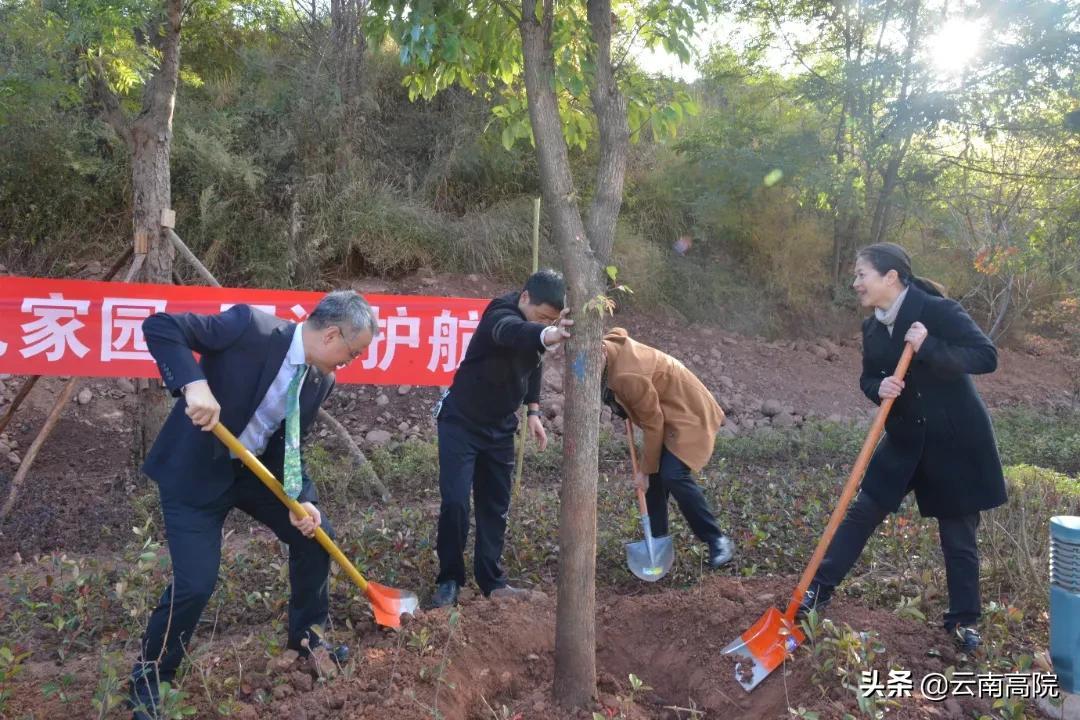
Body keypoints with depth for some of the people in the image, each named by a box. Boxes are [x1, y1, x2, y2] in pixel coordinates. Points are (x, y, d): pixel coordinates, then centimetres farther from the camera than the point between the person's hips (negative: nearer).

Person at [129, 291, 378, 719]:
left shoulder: (320, 380, -4)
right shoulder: (249, 326, -25)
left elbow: (288, 445, 2)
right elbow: (159, 326, -27)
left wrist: (301, 499, -13)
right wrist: (194, 384, -41)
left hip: (254, 470, 7)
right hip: (195, 470, -7)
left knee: (314, 534, 8)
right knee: (196, 583, -11)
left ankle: (306, 636, 32)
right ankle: (148, 678, 16)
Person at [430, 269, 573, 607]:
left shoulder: (537, 322, -5)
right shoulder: (502, 314, -28)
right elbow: (512, 333, -55)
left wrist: (533, 410, 6)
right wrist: (545, 335, -76)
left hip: (500, 426, 7)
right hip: (462, 421, -7)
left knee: (495, 505, 10)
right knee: (455, 502, -11)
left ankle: (491, 580, 21)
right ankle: (449, 580, 6)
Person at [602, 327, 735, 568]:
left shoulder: (627, 376, -33)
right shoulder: (610, 344, -9)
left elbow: (652, 424, -24)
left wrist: (645, 469, -12)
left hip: (687, 414, -10)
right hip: (666, 410, 10)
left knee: (673, 476, -19)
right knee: (655, 476, 6)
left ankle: (718, 541, -6)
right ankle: (657, 538, 17)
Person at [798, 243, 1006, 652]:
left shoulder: (939, 311, -17)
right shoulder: (872, 328, 2)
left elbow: (987, 356, -21)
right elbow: (868, 378, 10)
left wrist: (928, 348, -31)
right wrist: (879, 387, -13)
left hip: (956, 440, -5)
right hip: (905, 439, 5)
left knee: (958, 535, 6)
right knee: (862, 512, 5)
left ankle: (964, 620, 24)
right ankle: (818, 590, 14)